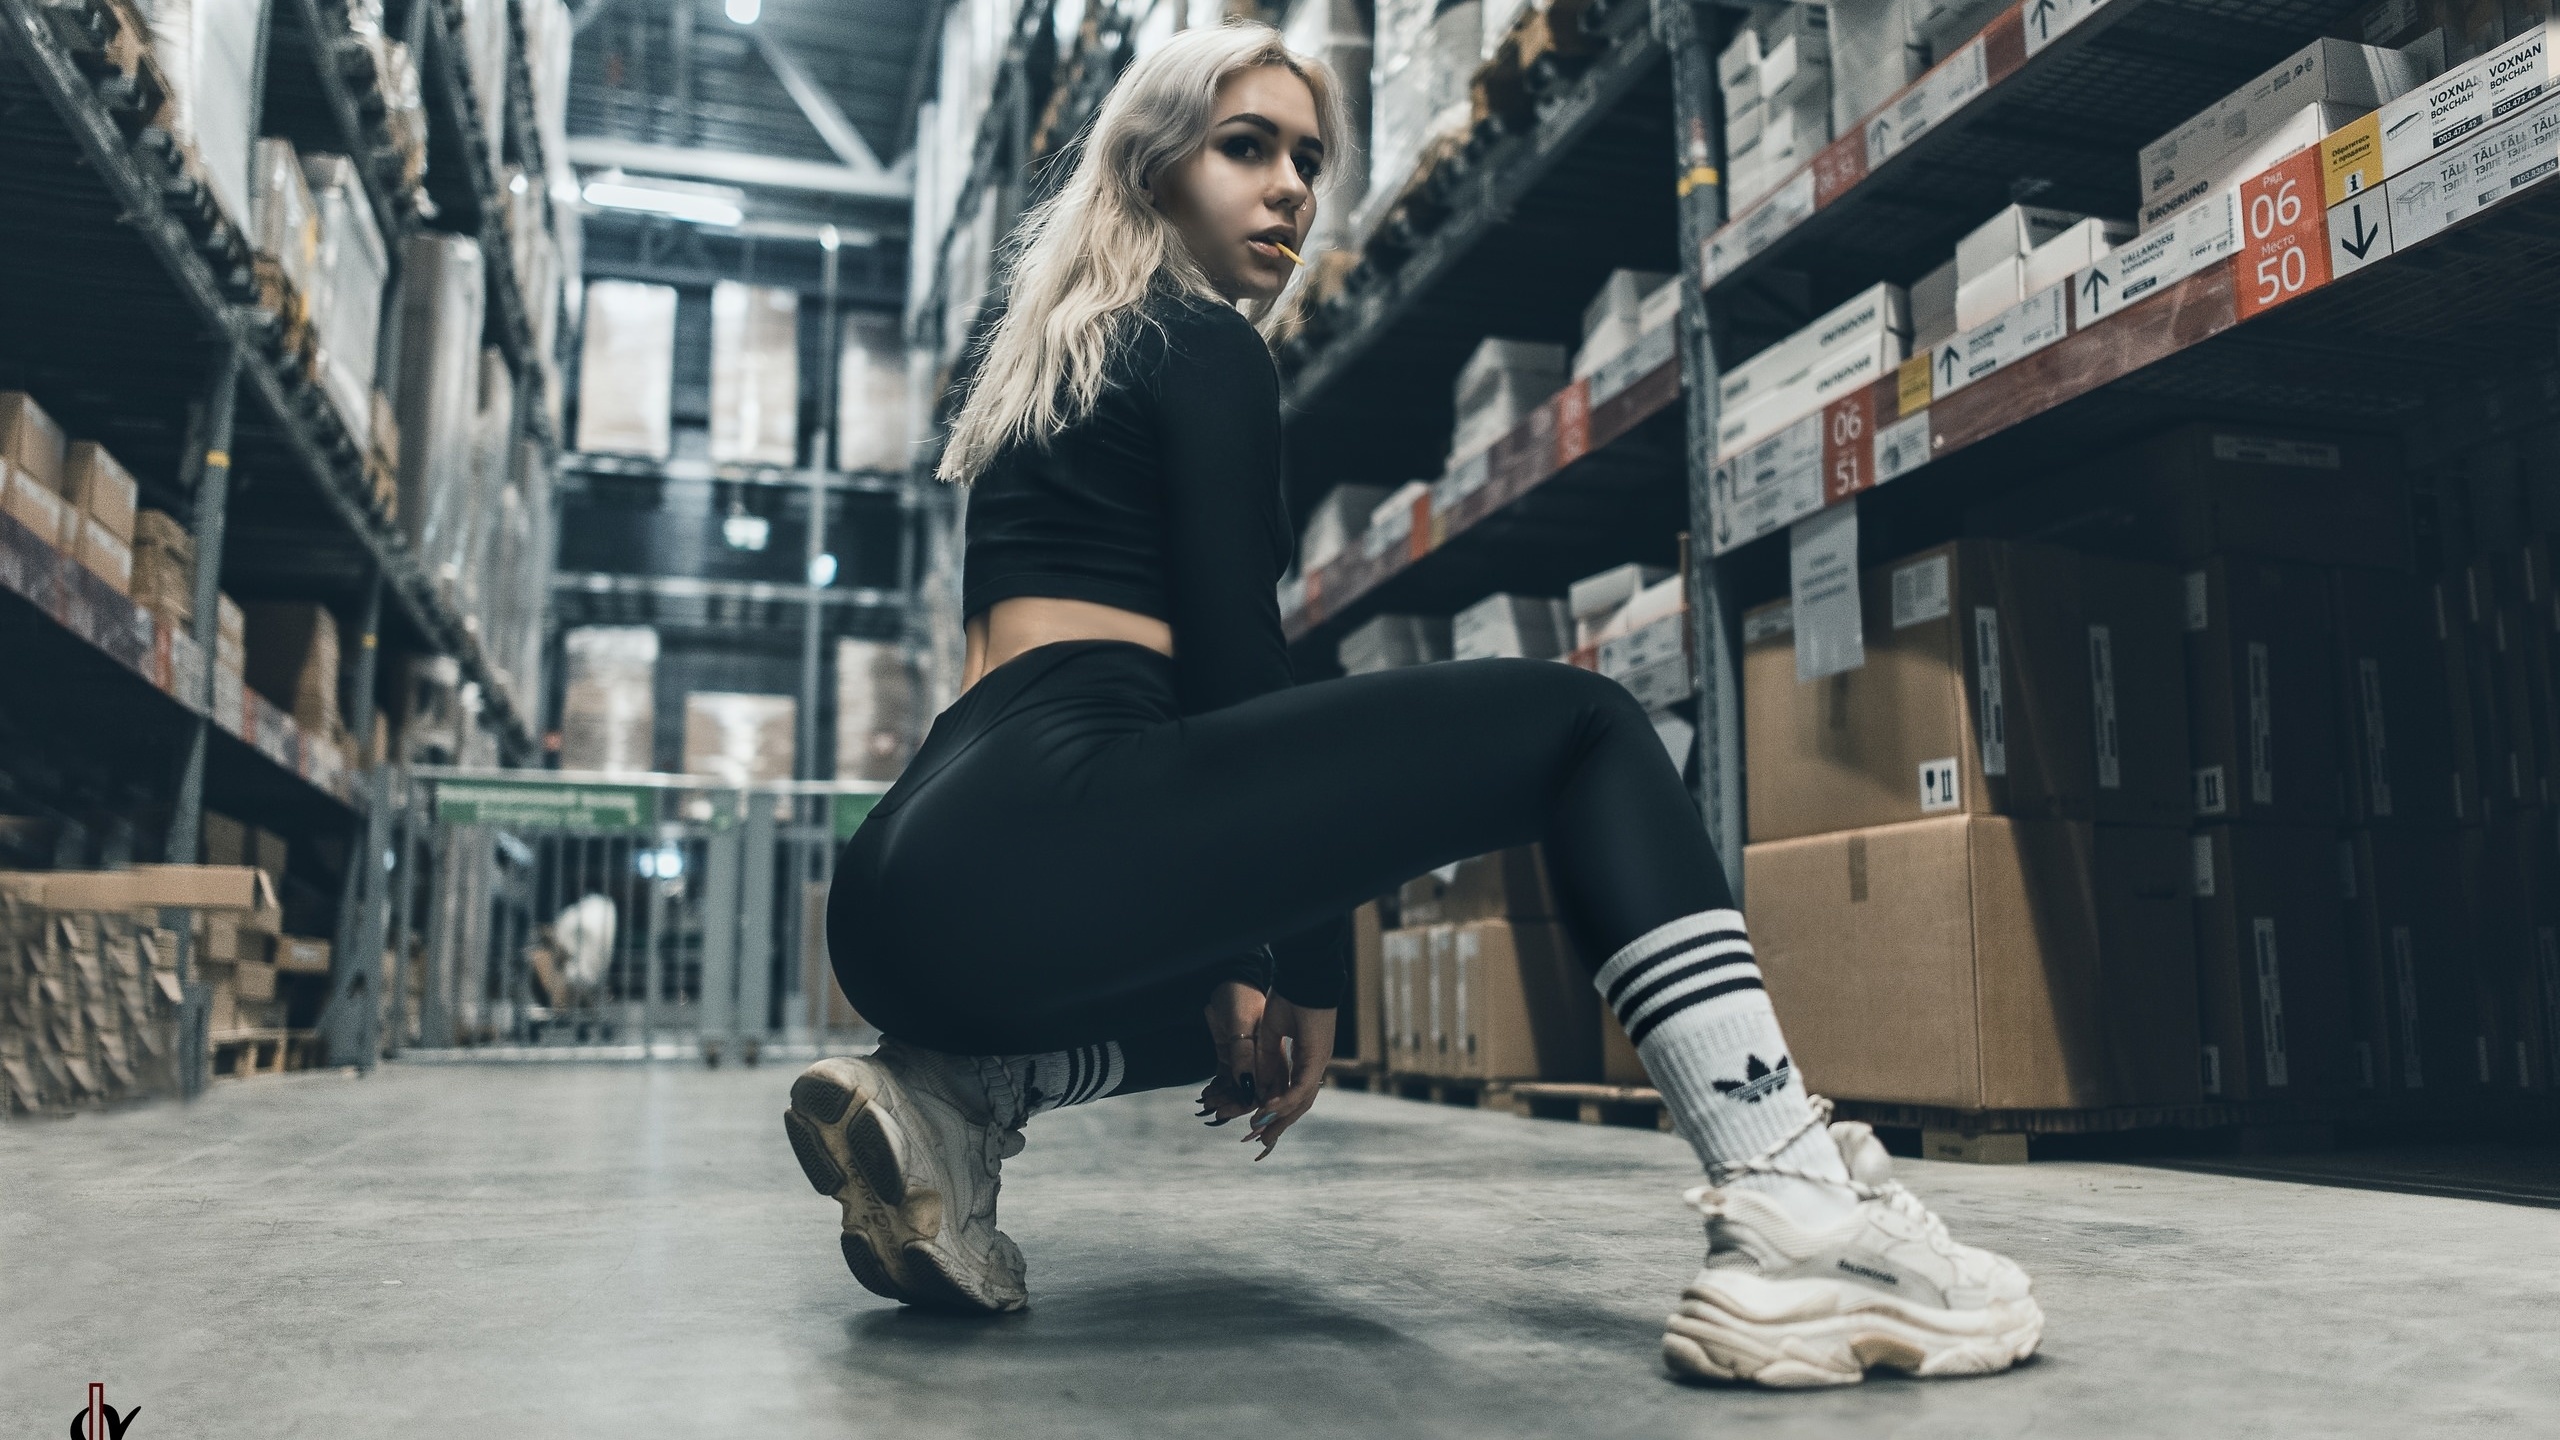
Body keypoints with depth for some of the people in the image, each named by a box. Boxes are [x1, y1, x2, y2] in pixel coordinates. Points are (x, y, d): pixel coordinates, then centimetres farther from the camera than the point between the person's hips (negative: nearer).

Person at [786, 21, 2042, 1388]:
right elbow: (1237, 652, -3)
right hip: (1050, 843, -9)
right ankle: (1802, 1223, -14)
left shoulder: (1045, 371, 30)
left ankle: (947, 1098, 9)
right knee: (1581, 725, -2)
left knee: (1248, 980, 37)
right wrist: (1307, 965, 6)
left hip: (919, 892, 9)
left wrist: (1238, 954, 25)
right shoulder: (1200, 345, 4)